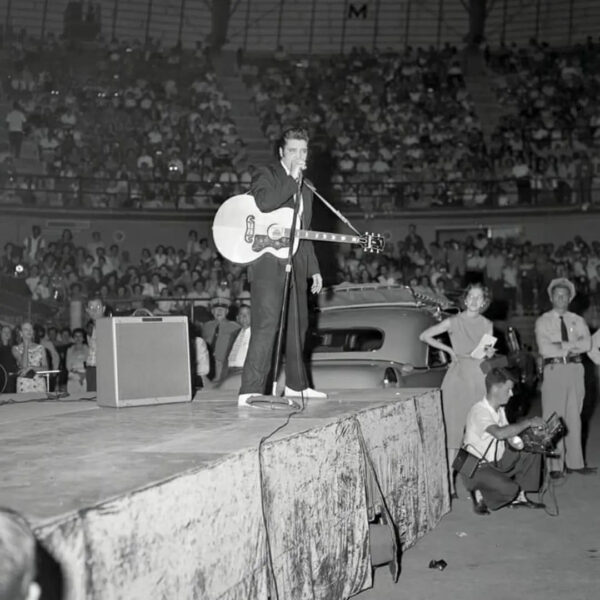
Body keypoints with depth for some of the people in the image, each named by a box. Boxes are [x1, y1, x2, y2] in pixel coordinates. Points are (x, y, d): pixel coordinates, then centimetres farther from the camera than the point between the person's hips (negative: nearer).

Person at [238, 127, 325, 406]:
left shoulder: (305, 190, 23)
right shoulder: (266, 175, -1)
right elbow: (264, 203, -24)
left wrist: (314, 269, 21)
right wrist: (292, 178, -17)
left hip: (296, 265, 8)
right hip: (268, 262, -8)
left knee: (298, 325, 16)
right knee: (266, 325, -16)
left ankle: (296, 384, 31)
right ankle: (250, 392, -18)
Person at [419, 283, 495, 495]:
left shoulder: (487, 325, 12)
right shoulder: (454, 322, 1)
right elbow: (424, 336, 2)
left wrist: (489, 354, -3)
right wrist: (449, 350, -1)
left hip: (479, 378, 3)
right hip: (457, 377, -3)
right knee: (454, 429, -5)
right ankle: (450, 482, -5)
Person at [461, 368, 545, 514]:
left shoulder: (500, 410, 5)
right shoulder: (478, 411, -25)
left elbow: (510, 437, 8)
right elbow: (500, 433, -41)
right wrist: (528, 422, -31)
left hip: (497, 461, 9)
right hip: (476, 468, -9)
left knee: (532, 452, 4)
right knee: (509, 489, -29)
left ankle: (520, 496, 13)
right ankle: (479, 495, 0)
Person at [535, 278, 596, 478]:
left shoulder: (578, 321, 13)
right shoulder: (543, 322, 3)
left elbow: (587, 344, -3)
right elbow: (545, 348, -11)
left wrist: (561, 346, -12)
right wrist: (571, 345, -8)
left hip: (575, 370, 3)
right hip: (554, 370, -3)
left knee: (574, 417, 7)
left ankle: (575, 462, 13)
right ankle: (555, 466, 1)